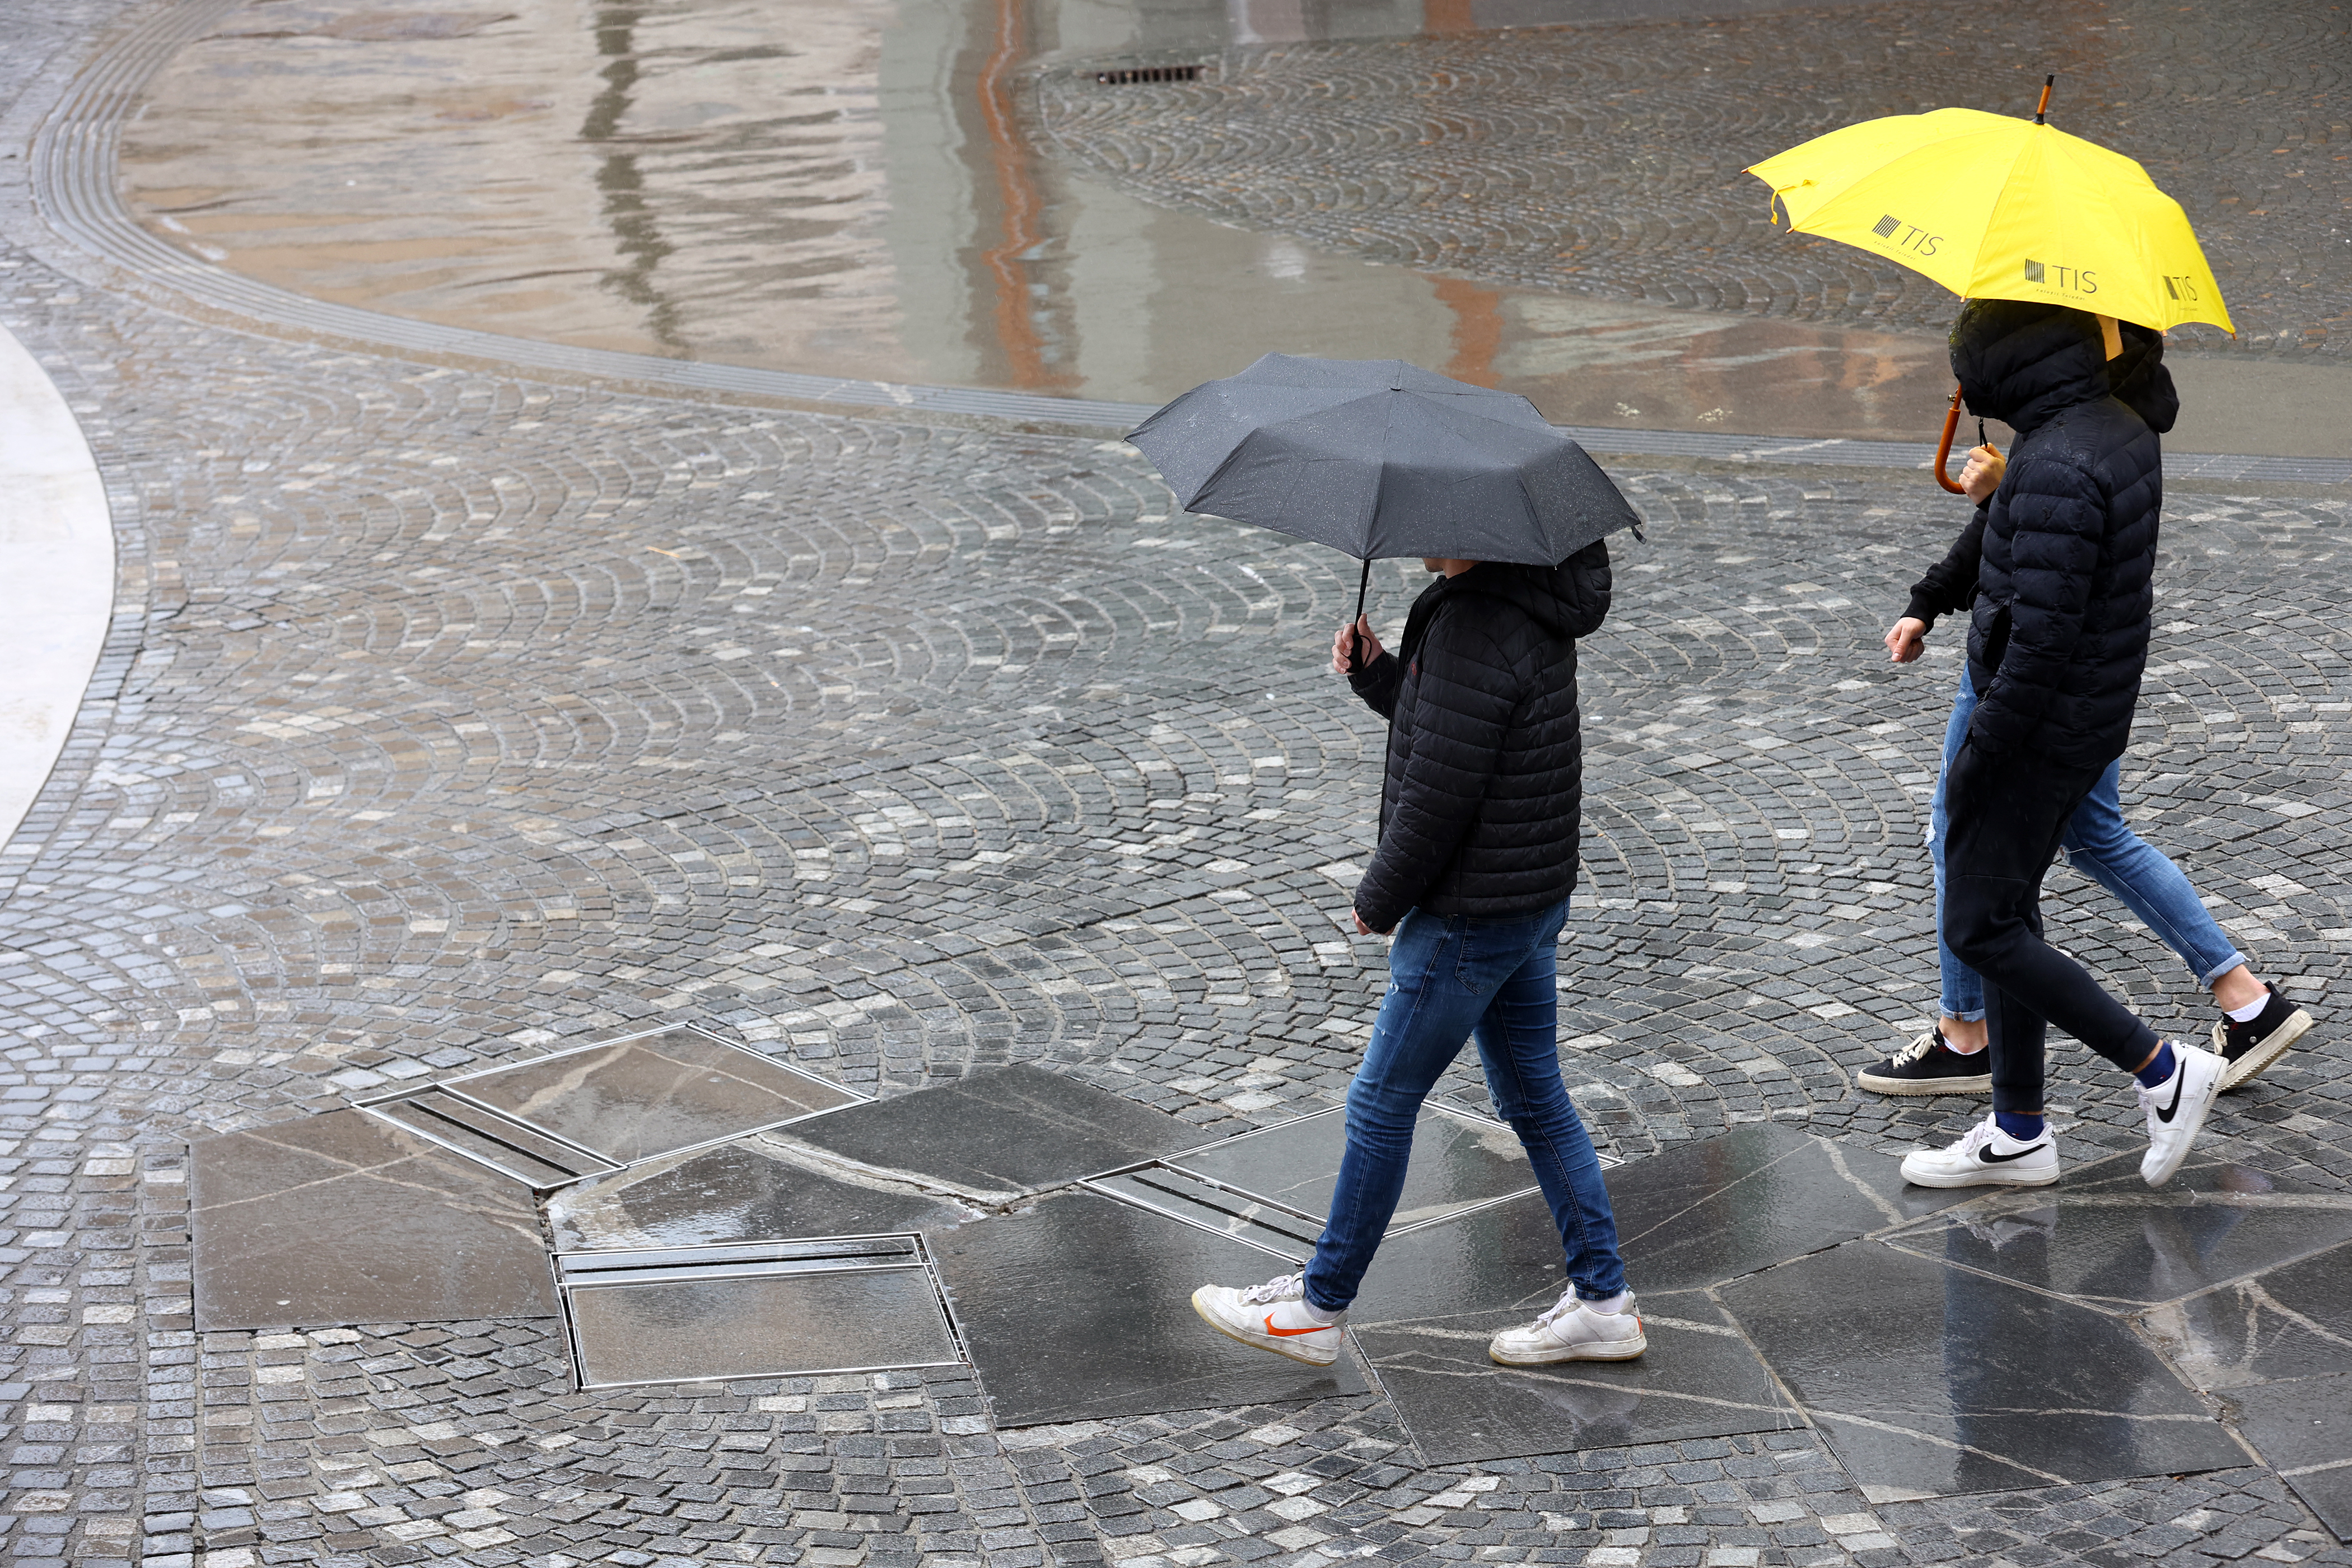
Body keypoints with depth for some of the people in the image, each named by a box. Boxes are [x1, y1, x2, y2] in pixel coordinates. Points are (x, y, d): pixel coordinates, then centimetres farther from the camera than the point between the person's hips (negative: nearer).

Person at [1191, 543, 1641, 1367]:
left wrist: (1379, 899, -10)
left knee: (1380, 1107, 4)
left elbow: (1438, 795, -24)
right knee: (1536, 1100, 17)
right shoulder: (1533, 601, 6)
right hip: (1536, 898, 10)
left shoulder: (1475, 628, -25)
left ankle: (1318, 1308, 16)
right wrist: (1376, 673, 2)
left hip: (1468, 919, -10)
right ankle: (1603, 1302, 22)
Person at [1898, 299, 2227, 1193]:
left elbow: (2042, 640, -27)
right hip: (2093, 718, 10)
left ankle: (2163, 1071, 5)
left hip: (2040, 731, -10)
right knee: (2006, 911, 16)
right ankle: (2018, 1135, 24)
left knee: (1980, 931, -1)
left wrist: (1979, 756, -19)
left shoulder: (2057, 467, -26)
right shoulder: (2124, 432, 5)